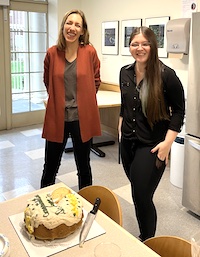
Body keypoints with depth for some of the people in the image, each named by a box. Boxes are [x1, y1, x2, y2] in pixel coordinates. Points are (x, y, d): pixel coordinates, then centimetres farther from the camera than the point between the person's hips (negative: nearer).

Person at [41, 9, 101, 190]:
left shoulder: (90, 52, -6)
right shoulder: (52, 53, -2)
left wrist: (83, 100, 8)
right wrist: (58, 99, 11)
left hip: (83, 118, 0)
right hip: (57, 117, 1)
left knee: (84, 166, 15)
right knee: (50, 168, 11)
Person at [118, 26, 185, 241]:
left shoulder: (166, 75, -13)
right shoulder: (125, 72, 4)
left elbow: (178, 111, -9)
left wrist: (168, 142, -16)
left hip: (152, 146, -6)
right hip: (128, 143, 6)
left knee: (141, 197, -4)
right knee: (137, 192, 16)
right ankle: (145, 235, 38)